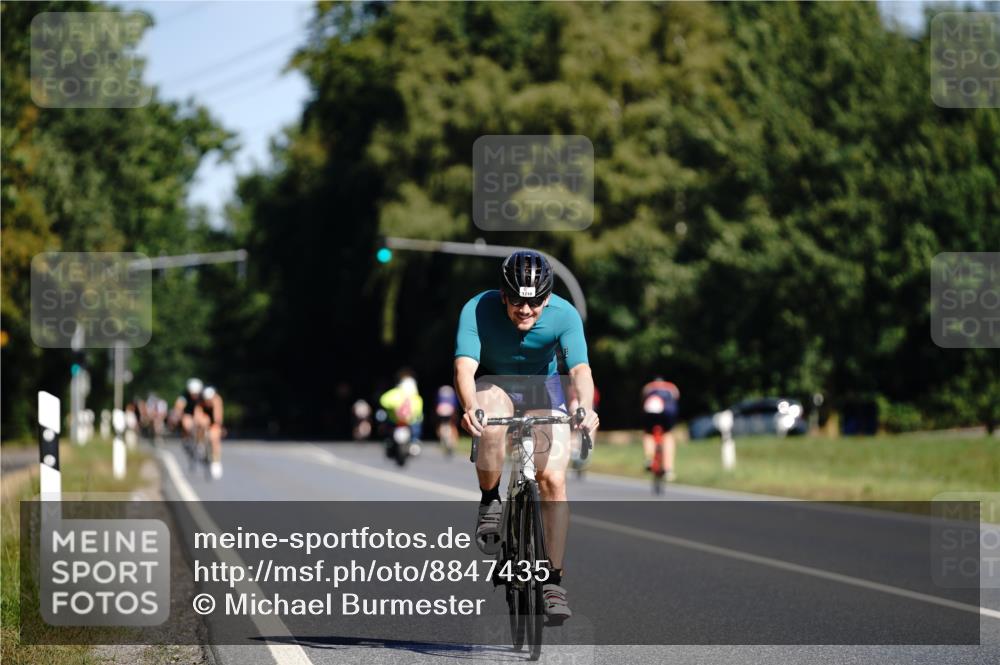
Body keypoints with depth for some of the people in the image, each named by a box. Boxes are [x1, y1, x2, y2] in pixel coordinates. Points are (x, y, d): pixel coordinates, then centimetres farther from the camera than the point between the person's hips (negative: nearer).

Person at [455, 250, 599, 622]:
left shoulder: (564, 315, -24)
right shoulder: (478, 310, -26)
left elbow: (580, 369, -36)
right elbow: (464, 367, -36)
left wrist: (585, 408, -56)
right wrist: (469, 407, -56)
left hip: (543, 391, 1)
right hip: (494, 387, -1)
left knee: (553, 478, -16)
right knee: (492, 425, -37)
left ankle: (553, 581, -7)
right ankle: (490, 502, -10)